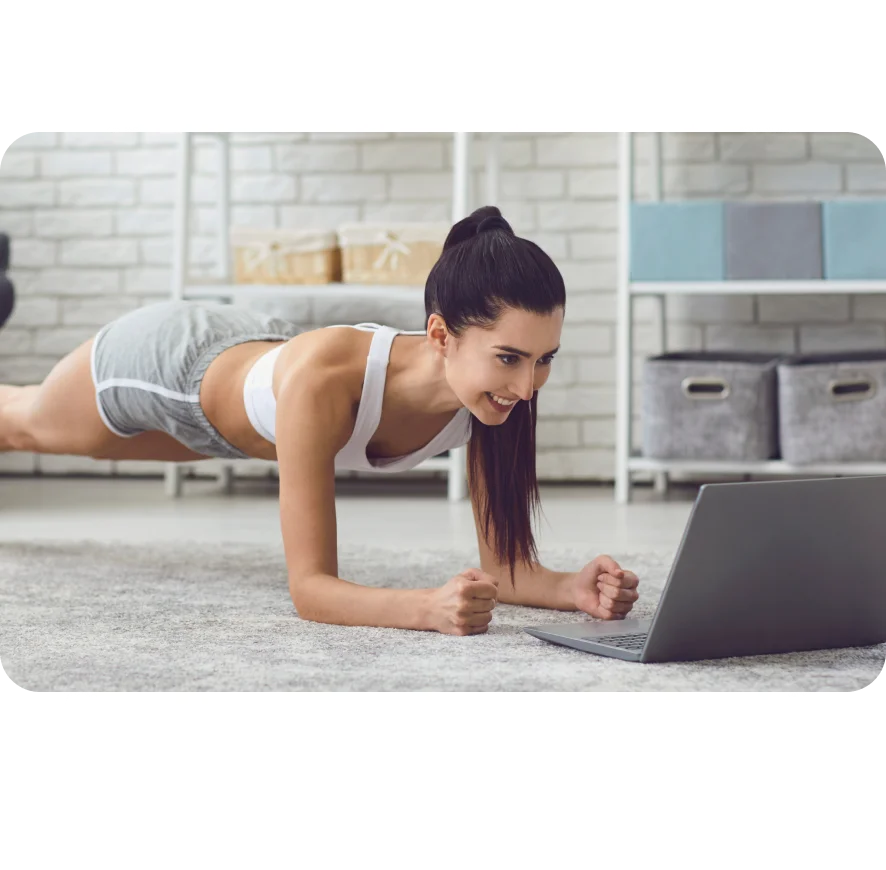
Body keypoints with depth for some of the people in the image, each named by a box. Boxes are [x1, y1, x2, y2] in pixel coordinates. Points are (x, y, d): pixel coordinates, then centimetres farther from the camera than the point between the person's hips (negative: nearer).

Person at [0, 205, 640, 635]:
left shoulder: (502, 390, -35)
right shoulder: (324, 376, -51)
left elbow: (506, 563, -28)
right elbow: (310, 587, -48)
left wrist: (574, 589, -48)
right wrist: (428, 607, -65)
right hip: (166, 358, -4)